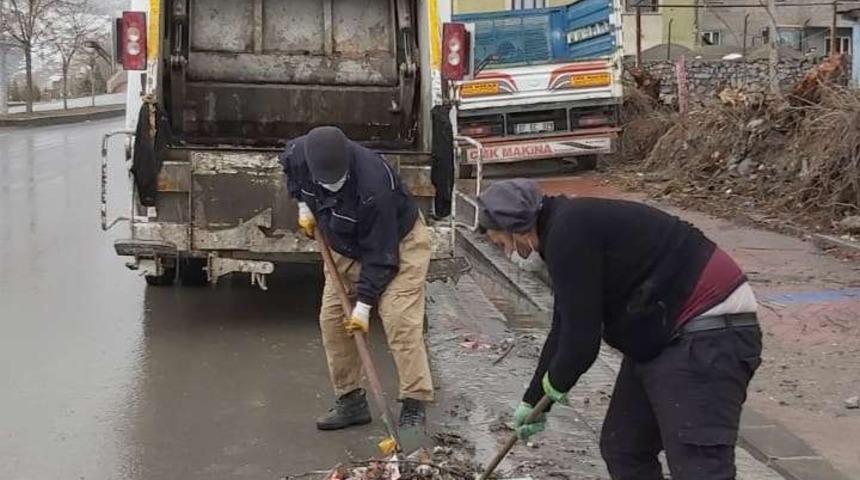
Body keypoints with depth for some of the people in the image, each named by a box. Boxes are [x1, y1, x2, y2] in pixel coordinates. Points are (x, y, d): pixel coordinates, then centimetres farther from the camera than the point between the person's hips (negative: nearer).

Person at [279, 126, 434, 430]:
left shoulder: (372, 185, -40)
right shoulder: (298, 154, -22)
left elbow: (380, 254, -31)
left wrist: (364, 304, -27)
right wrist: (304, 205, 1)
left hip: (398, 242, -7)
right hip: (346, 246, 7)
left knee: (400, 321, -19)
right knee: (332, 319, 2)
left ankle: (414, 407, -14)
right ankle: (351, 401, 13)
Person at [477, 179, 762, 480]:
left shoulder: (569, 233, -17)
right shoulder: (566, 228, 15)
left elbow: (581, 338, -17)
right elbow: (564, 330, 26)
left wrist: (556, 381, 5)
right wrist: (533, 400, 33)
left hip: (708, 335, -11)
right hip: (661, 339, 11)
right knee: (621, 450, 16)